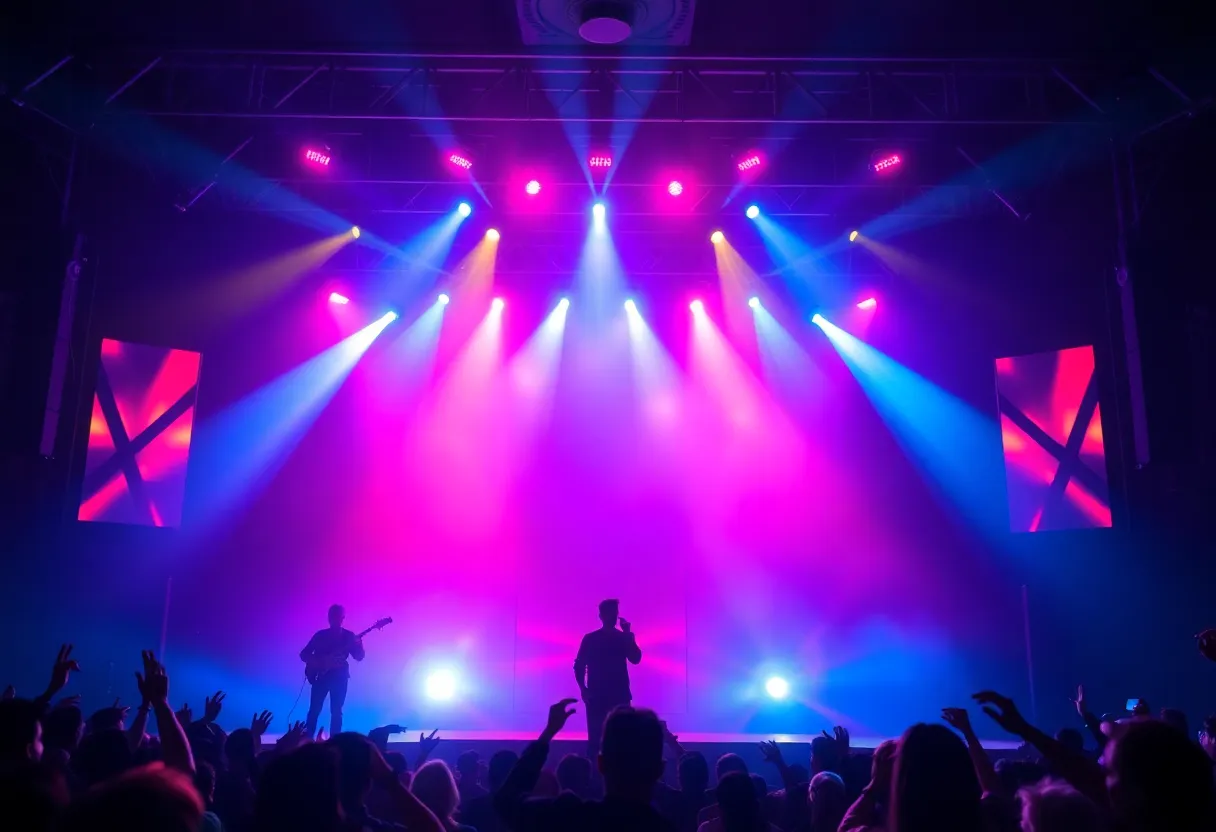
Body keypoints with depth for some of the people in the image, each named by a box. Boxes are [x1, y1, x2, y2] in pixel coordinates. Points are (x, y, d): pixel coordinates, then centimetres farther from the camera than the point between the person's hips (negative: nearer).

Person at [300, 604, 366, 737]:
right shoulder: (320, 635, 5)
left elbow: (359, 657, -1)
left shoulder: (349, 636, 4)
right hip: (321, 675, 0)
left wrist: (359, 647, -23)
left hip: (340, 676, 0)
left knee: (336, 711, 0)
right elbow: (304, 654, 6)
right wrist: (317, 662, -13)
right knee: (314, 710, -3)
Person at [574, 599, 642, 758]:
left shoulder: (624, 638, 6)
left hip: (620, 696, 1)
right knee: (595, 739, -2)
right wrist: (583, 689, -9)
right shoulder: (590, 638, 4)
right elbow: (579, 666, 3)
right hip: (596, 696, -1)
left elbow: (635, 659, -8)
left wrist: (629, 635, -14)